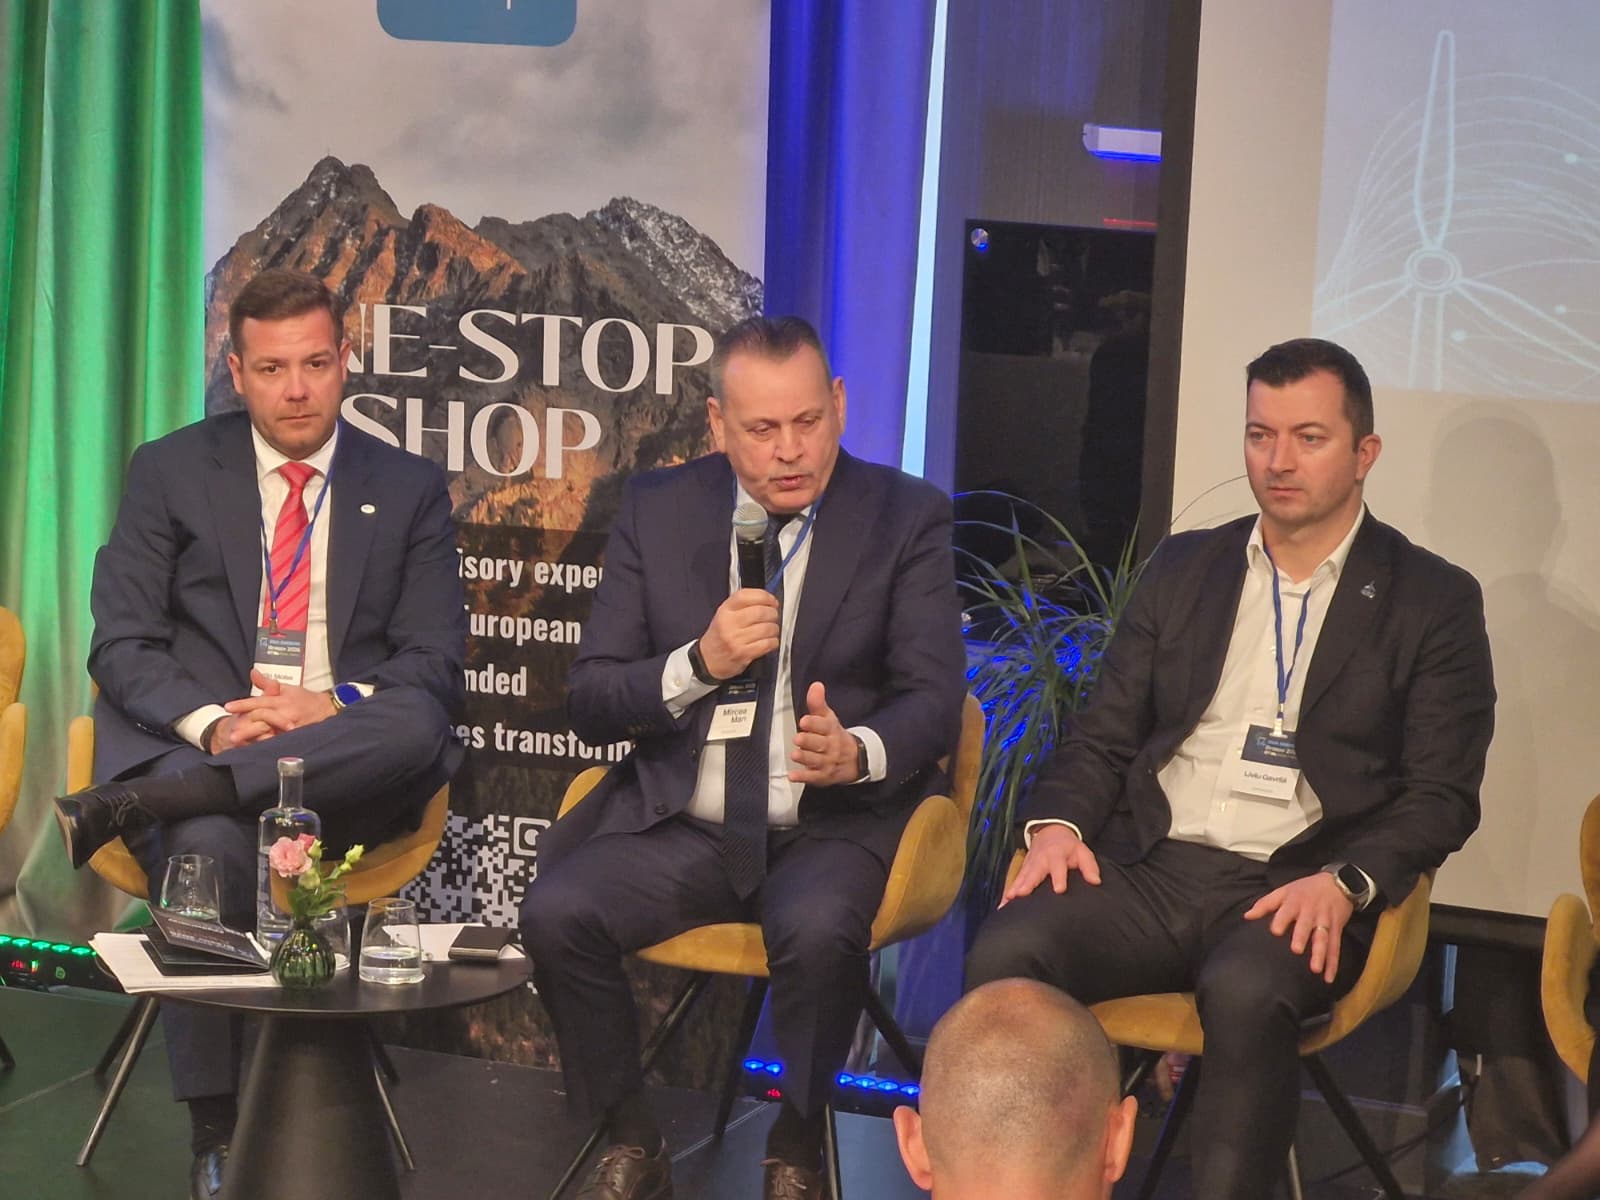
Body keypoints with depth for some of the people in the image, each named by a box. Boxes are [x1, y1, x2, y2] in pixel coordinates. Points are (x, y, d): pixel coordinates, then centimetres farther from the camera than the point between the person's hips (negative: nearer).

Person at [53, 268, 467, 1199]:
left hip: (345, 764, 1)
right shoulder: (171, 472, 10)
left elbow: (435, 667, 5)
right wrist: (212, 723, -16)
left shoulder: (410, 490, 12)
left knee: (416, 727, -35)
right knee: (209, 848, -36)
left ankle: (133, 805, -35)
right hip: (197, 745, -1)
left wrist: (337, 708, -16)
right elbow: (122, 644, 4)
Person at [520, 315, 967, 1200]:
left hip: (832, 826, -2)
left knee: (818, 929, -35)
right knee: (555, 913, -25)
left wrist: (857, 753, -27)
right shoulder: (656, 511, 5)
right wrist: (699, 664, -16)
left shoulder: (907, 518, 0)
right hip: (680, 825, 2)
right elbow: (589, 703, 3)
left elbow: (932, 699, -4)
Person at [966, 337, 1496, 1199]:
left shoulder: (1433, 602, 7)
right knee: (1006, 953, -27)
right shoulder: (1183, 569, 18)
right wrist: (1058, 822, -4)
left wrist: (1346, 884, -16)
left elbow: (1441, 795, 2)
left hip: (1293, 895, -3)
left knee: (1245, 992, -38)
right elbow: (1104, 733, 18)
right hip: (1147, 869, 3)